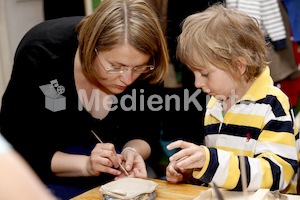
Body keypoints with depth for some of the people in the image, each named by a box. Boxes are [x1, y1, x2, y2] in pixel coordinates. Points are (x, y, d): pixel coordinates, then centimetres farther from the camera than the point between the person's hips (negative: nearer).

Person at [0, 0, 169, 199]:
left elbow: (146, 134, -9)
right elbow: (18, 145, -24)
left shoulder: (145, 68, -20)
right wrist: (86, 165, -36)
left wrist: (132, 153, -31)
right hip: (45, 163, -1)